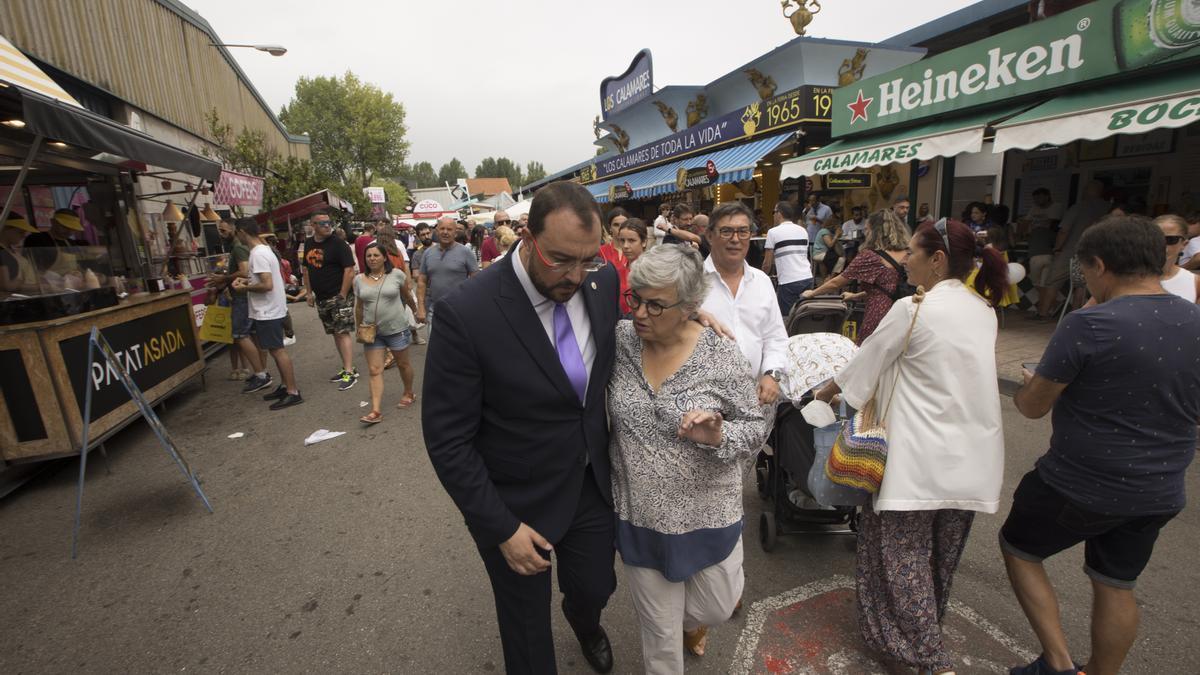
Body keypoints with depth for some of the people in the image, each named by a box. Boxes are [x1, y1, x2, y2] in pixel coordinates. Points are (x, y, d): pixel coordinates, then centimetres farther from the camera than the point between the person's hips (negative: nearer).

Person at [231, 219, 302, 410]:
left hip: (267, 312, -10)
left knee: (277, 350, -5)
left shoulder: (258, 254, -19)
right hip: (270, 310, 10)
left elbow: (267, 285, -25)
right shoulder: (264, 250, 12)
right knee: (277, 350, 16)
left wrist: (245, 287, -11)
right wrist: (247, 280, 11)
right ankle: (286, 386, 25)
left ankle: (293, 393, -1)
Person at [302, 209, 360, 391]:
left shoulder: (338, 243, -11)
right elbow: (307, 268, 21)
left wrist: (342, 295, -18)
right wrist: (309, 292, 16)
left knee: (343, 332, -10)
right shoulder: (309, 244, 11)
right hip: (321, 298, 8)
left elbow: (349, 270, -16)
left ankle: (350, 373, -8)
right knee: (335, 333, 12)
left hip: (339, 296, -7)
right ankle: (347, 367, 22)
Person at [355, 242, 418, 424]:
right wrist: (359, 329, 16)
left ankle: (409, 393, 36)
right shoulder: (359, 280, 3)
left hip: (397, 328, -2)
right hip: (372, 332, 2)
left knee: (402, 364, 13)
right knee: (374, 370, -3)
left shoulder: (397, 274, -6)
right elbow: (359, 307, 12)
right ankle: (375, 411, -4)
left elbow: (407, 295, 9)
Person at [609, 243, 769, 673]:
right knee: (659, 630, 18)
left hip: (706, 515, 0)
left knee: (715, 609, 23)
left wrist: (717, 436, -28)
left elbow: (756, 428, -10)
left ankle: (691, 617, 59)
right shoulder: (620, 340, -11)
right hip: (639, 518, 1)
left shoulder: (721, 355, -17)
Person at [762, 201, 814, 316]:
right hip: (808, 278, 6)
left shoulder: (773, 232, -2)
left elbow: (767, 263, 0)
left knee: (787, 316, -1)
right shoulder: (803, 230, 15)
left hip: (789, 282, -6)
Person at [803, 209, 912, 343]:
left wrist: (812, 293, 16)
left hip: (878, 321, -6)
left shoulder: (870, 256, -9)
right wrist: (857, 295, 29)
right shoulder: (909, 254, 8)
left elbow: (835, 284, 0)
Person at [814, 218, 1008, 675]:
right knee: (944, 552, 22)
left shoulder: (912, 310, -15)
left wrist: (825, 393, 13)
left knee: (904, 555, 6)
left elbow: (865, 363, -5)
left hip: (923, 456, -7)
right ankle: (930, 628, 42)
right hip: (975, 455, 8)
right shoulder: (984, 309, 6)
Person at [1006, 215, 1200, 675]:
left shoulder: (1089, 324, -23)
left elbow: (1033, 407, -15)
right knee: (1116, 587, 22)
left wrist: (1029, 385, 6)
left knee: (1017, 548, 17)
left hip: (1081, 485, -6)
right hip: (1161, 493, 6)